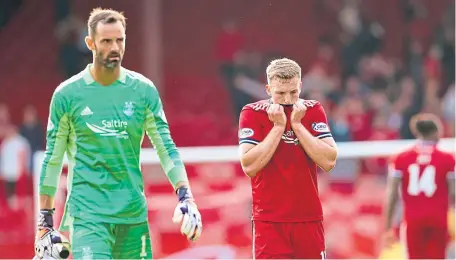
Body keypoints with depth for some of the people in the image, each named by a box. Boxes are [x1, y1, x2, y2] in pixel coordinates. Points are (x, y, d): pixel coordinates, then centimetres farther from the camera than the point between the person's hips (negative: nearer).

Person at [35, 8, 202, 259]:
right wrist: (45, 220, 4)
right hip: (87, 213, -3)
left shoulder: (143, 90, 4)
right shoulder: (67, 94, 0)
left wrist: (185, 197, -7)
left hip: (133, 213, 3)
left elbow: (166, 148, 6)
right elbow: (53, 158, 5)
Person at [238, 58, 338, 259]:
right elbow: (249, 166, -15)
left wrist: (297, 124, -12)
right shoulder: (252, 113, -4)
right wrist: (278, 127, -16)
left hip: (309, 218, 3)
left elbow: (329, 162, -7)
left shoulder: (313, 111, 3)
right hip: (269, 221, -3)